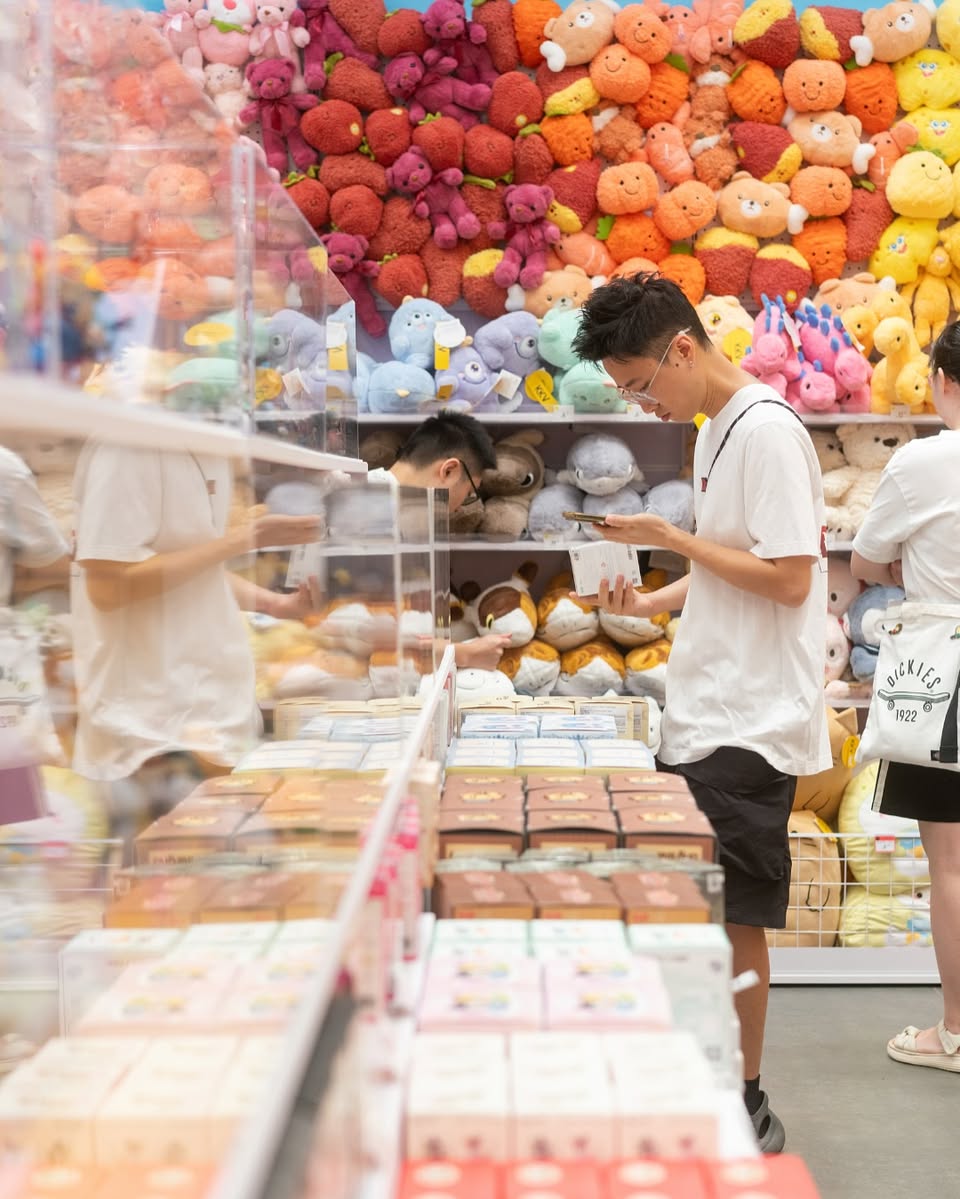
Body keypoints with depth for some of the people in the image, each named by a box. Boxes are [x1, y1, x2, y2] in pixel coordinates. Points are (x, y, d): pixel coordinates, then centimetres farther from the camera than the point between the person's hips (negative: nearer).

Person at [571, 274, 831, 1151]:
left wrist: (672, 539, -14)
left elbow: (790, 578, -19)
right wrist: (651, 603, 6)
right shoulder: (717, 428, 14)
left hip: (751, 724, -9)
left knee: (735, 918, -1)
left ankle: (747, 1108, 13)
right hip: (706, 716, 9)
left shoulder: (767, 430, -15)